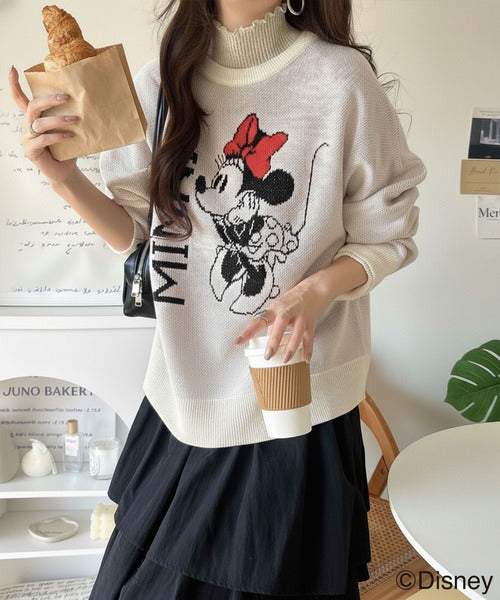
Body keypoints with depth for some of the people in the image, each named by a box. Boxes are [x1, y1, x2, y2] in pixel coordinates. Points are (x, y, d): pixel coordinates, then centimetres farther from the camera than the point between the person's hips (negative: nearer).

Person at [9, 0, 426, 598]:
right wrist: (65, 178, -12)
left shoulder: (341, 78, -13)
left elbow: (388, 238, -4)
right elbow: (134, 233, 6)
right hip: (187, 395, 4)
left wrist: (316, 290, -22)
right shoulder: (162, 80, 0)